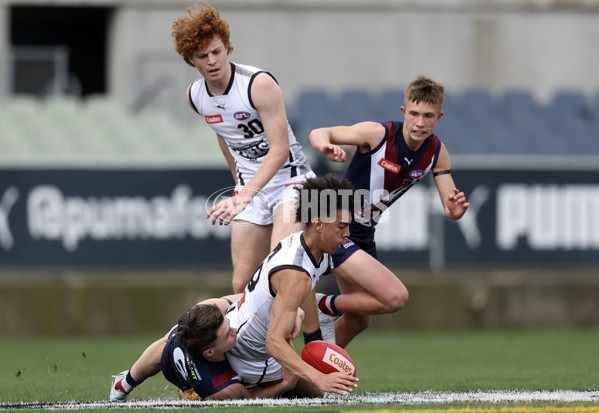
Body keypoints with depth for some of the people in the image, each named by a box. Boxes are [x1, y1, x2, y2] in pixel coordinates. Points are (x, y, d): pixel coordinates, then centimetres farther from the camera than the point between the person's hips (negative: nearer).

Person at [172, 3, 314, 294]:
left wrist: (244, 197, -33)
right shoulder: (195, 96, 1)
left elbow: (280, 149, -24)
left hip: (288, 179, -6)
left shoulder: (259, 84, -20)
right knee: (243, 285, -4)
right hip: (249, 187, 6)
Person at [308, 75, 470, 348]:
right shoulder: (378, 134, -21)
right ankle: (326, 307, 2)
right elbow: (318, 133, -16)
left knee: (358, 319, 21)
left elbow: (450, 210, -2)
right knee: (395, 297, -20)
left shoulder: (437, 153, -4)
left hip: (363, 234, 8)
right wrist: (326, 146, -40)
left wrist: (456, 209, -28)